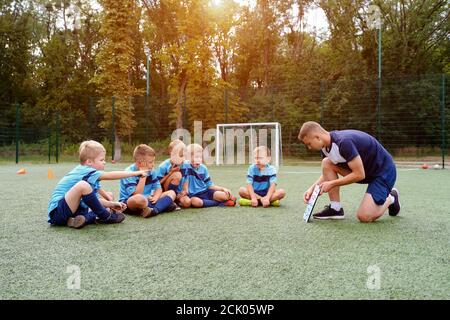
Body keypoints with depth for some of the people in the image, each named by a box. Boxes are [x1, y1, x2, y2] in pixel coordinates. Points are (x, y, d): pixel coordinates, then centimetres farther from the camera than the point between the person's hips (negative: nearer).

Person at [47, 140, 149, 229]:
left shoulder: (89, 175, 13)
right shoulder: (84, 171, -15)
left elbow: (93, 199, 16)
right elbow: (111, 176, -21)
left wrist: (112, 204, 5)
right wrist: (136, 173, -18)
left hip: (71, 211, 10)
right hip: (58, 211, -10)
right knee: (83, 185, -31)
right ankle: (105, 217, -14)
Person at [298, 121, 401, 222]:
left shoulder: (344, 142, -32)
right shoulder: (326, 146, -4)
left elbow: (359, 175, -29)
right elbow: (327, 172, 10)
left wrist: (332, 184, -20)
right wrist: (312, 188, -5)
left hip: (384, 170, -8)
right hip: (367, 169, 8)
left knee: (364, 216, -19)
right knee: (326, 163, -10)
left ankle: (390, 198, 12)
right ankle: (335, 208, -4)